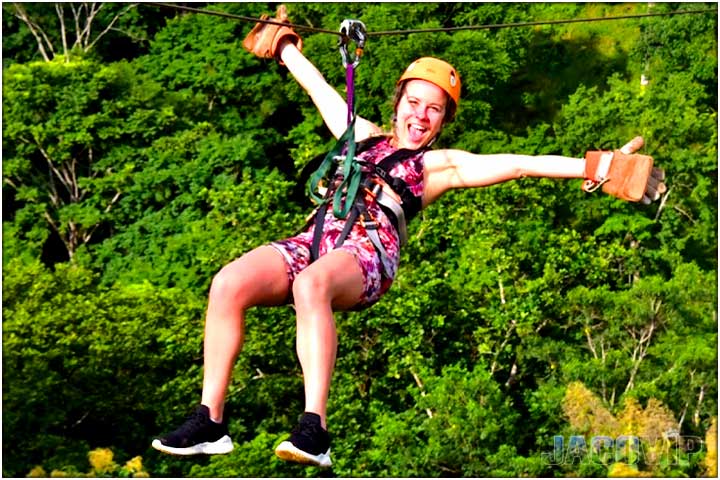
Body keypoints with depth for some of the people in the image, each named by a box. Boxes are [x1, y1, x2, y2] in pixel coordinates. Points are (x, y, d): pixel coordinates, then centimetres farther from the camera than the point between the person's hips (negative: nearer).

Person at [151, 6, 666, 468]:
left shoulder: (440, 164, 19)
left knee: (311, 284, -41)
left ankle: (315, 431, -49)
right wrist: (286, 47, 60)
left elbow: (516, 165, 10)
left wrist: (595, 167, 2)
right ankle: (210, 421, -24)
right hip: (318, 239, 5)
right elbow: (320, 88, 47)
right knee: (229, 282, -25)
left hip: (367, 253, -4)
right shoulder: (363, 136, 32)